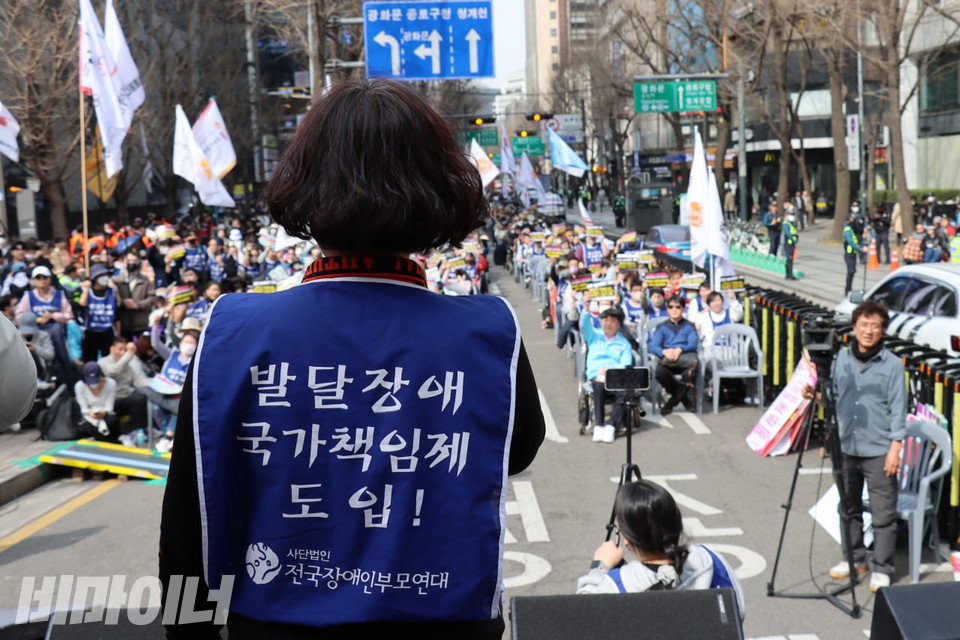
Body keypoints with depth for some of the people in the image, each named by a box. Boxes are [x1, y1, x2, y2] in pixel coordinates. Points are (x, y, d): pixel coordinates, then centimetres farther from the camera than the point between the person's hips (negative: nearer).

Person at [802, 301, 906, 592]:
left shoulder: (892, 364, -6)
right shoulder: (841, 358, 5)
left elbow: (898, 408, -5)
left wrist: (895, 446, -9)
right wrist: (817, 395, -5)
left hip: (879, 450, -4)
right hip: (846, 447, 4)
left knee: (883, 513, 0)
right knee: (849, 508, 14)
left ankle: (881, 569, 13)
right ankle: (854, 558, 30)